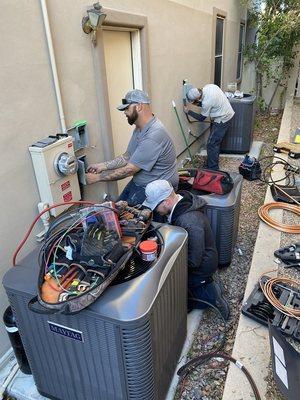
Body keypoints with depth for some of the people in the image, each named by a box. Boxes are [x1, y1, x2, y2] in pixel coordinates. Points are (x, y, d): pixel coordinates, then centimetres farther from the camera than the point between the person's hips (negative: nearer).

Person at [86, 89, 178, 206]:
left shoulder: (154, 135, -29)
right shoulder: (139, 129, 4)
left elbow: (129, 170, -26)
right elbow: (128, 156, 10)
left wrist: (97, 177, -17)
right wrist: (102, 165, -1)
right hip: (139, 182, 9)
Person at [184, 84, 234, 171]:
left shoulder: (206, 102, -29)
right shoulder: (209, 86, -6)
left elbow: (201, 118, -11)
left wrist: (188, 111, -4)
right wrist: (198, 104, 1)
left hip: (222, 120, -10)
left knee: (211, 144, -5)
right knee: (215, 143, 17)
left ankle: (213, 169, 2)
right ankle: (211, 164, 28)